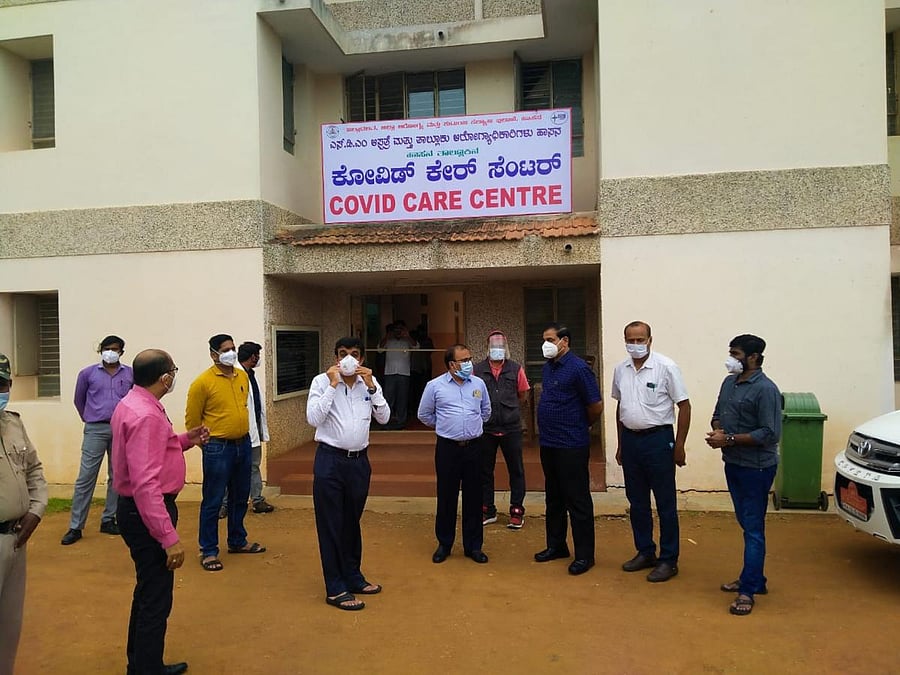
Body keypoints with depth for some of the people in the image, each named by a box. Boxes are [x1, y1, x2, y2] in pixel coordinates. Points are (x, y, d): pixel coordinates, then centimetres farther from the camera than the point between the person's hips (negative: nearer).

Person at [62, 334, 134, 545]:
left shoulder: (131, 374, 3)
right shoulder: (88, 373, 3)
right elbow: (79, 400, 16)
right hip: (95, 430, -1)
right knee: (85, 478, -2)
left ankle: (108, 520, 19)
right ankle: (75, 526, 4)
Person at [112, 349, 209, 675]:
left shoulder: (133, 404, 8)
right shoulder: (145, 415, -25)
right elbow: (145, 485, -30)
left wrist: (184, 440, 12)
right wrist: (169, 538, -29)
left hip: (138, 510, 11)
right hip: (147, 513, -11)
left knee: (148, 591, 24)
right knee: (155, 599, 2)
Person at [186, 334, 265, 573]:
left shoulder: (242, 376, 6)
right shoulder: (203, 382, -12)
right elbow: (192, 419, -5)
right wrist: (207, 443, 3)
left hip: (243, 444, 7)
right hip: (218, 448, -6)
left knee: (240, 498, 17)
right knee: (212, 501, 3)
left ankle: (237, 541, 33)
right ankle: (208, 551, 15)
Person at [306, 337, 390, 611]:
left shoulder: (370, 381, 3)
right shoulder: (322, 381, -8)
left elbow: (384, 418, -1)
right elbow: (313, 419, -17)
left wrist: (371, 386, -12)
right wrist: (333, 385, -20)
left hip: (359, 460, 4)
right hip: (330, 460, -4)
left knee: (352, 522, 19)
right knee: (331, 525, 4)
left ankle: (353, 577, 35)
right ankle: (335, 589, 16)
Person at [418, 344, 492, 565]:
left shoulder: (479, 384, 4)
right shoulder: (435, 386, -4)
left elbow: (486, 411, 20)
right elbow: (424, 414, 8)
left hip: (473, 447, 2)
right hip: (447, 448, -2)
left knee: (473, 497, 8)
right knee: (446, 497, 7)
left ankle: (473, 546, 20)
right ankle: (444, 544, 22)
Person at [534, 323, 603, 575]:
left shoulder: (578, 368, -15)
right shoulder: (547, 367, 10)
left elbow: (596, 406, -13)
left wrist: (580, 427, 1)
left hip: (571, 446, -8)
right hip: (548, 443, 8)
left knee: (577, 501, 2)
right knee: (554, 498, 18)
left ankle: (584, 555, 13)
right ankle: (556, 546, 32)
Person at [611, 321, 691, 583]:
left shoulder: (666, 367, -10)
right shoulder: (620, 369, 6)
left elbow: (684, 406, -8)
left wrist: (679, 445, -10)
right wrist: (621, 444, 15)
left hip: (658, 439, -5)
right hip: (630, 439, 5)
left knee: (665, 503, 4)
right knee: (637, 502, 14)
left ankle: (669, 560, 16)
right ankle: (645, 552, 29)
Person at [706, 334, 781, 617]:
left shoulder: (765, 389, -16)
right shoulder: (729, 382, 8)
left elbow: (770, 434, -20)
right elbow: (718, 414, 19)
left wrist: (729, 439, -20)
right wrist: (717, 430, -4)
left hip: (756, 468, -8)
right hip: (733, 464, 8)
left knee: (753, 529, -1)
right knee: (746, 524, 17)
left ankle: (748, 590, 4)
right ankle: (754, 578, 30)